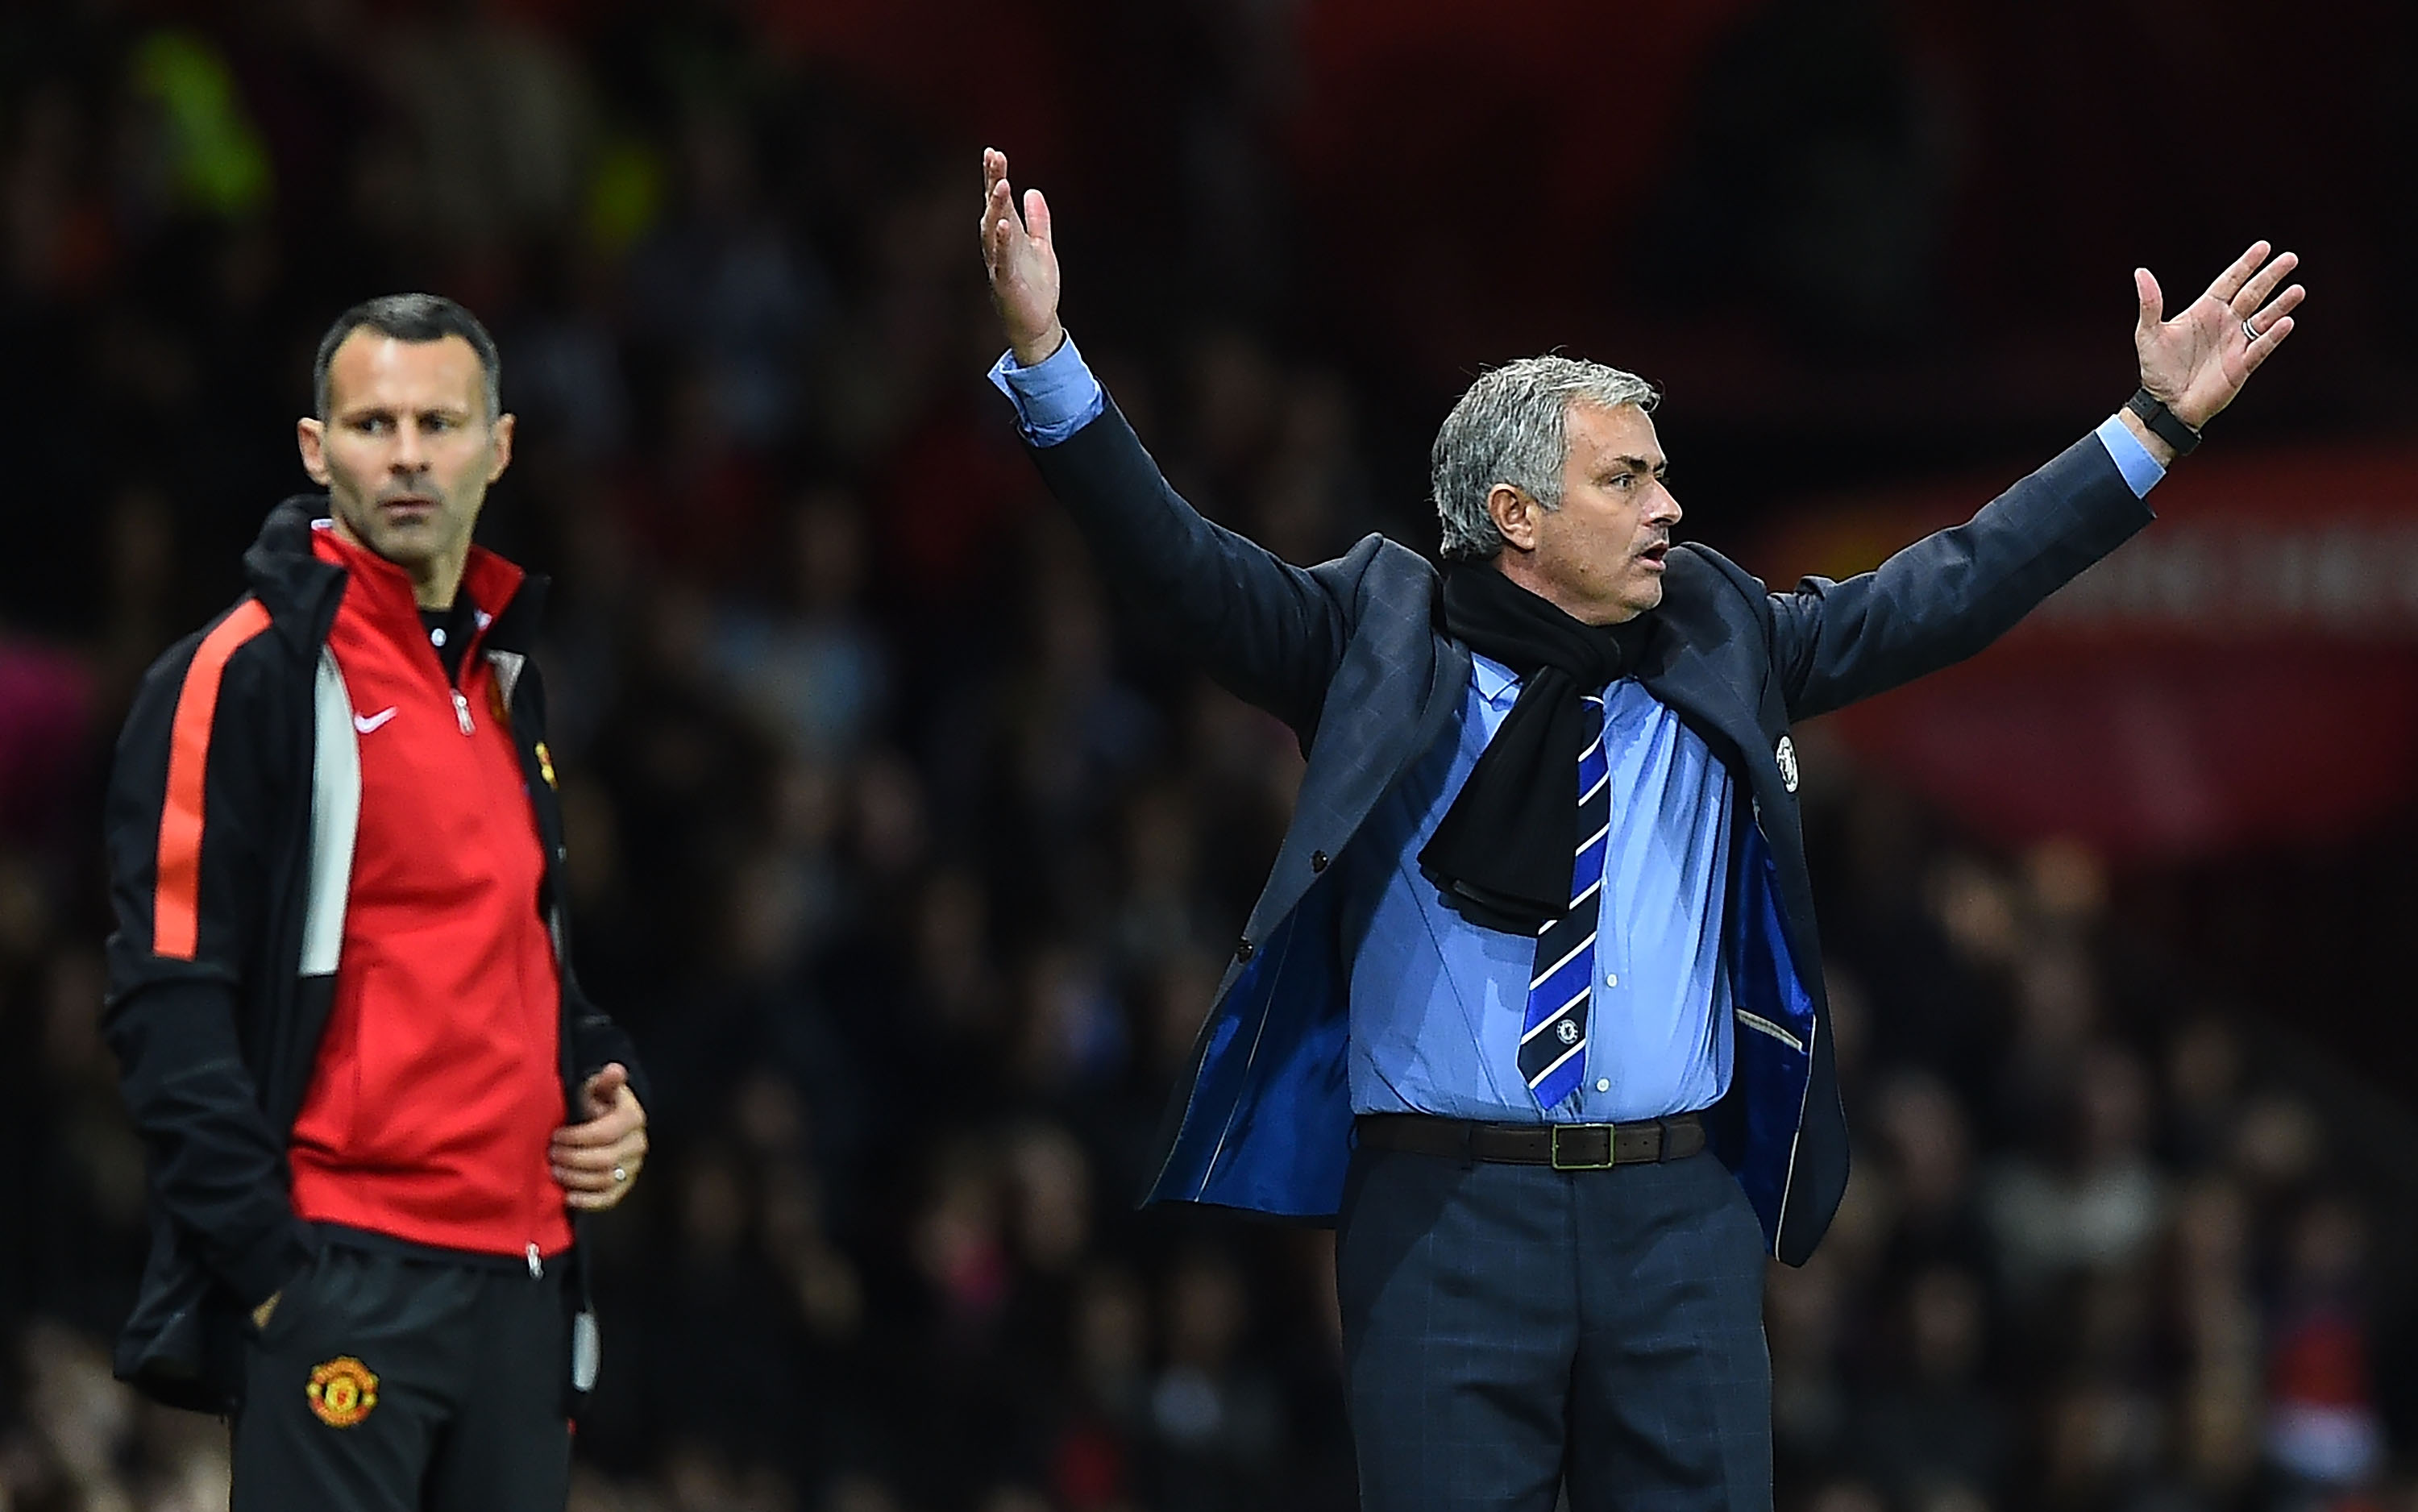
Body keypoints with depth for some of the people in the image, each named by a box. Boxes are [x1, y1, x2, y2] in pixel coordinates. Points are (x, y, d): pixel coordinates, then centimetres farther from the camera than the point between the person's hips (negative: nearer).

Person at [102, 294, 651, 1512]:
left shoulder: (508, 680, 19)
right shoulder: (241, 676, -6)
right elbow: (167, 1001, -11)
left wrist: (603, 1092, 12)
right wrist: (267, 1263, -17)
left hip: (523, 1274, 7)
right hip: (344, 1271, -7)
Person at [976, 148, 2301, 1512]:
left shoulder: (1722, 649, 13)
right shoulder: (1381, 641, 3)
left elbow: (1951, 592, 14)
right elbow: (1182, 564, -6)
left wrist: (2158, 426, 12)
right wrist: (1045, 360, -19)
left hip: (1681, 1211, 3)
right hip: (1446, 1205, -3)